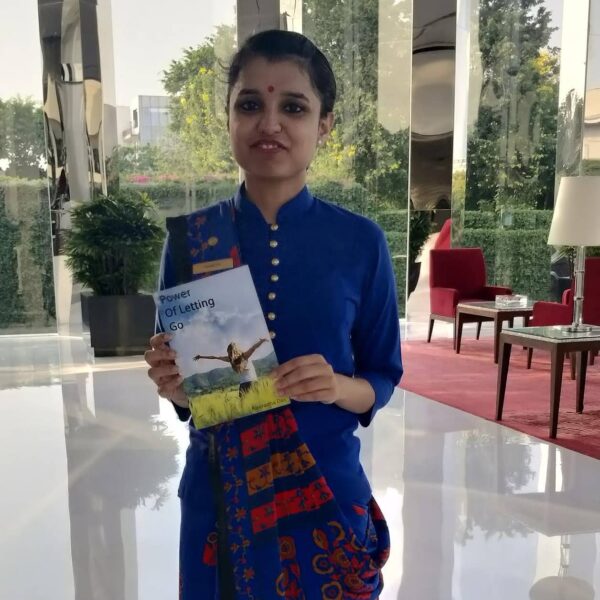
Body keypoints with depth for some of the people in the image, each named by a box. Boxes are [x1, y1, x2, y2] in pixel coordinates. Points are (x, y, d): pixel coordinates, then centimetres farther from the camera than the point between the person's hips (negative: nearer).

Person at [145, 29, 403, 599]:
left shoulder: (360, 241, -9)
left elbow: (383, 376, 0)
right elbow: (181, 385, 4)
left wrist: (339, 388, -21)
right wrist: (174, 384, -18)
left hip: (325, 489, 0)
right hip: (217, 493, 1)